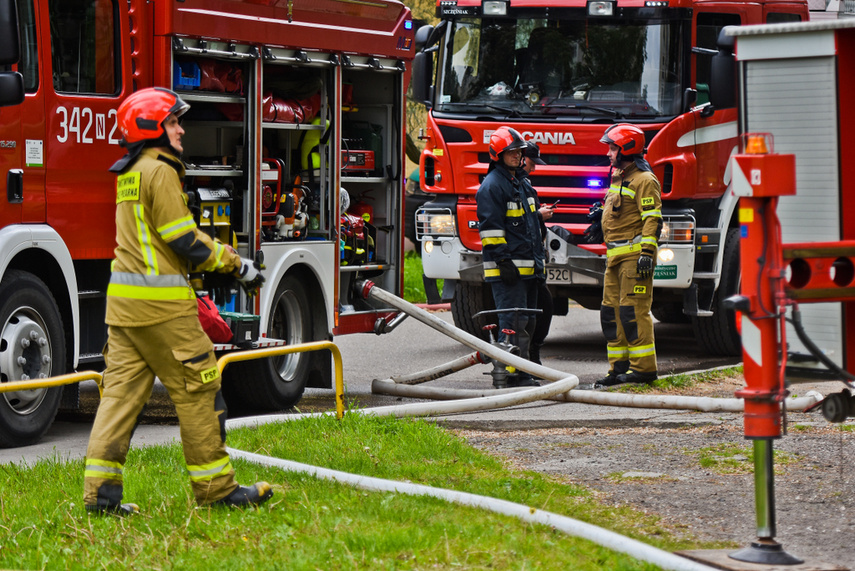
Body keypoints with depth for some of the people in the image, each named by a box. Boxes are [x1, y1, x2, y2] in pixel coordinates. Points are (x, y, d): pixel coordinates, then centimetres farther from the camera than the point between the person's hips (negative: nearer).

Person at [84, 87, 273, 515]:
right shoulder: (159, 171, -12)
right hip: (160, 302, -9)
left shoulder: (130, 174, 18)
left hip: (123, 300, 9)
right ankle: (215, 488, 5)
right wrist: (236, 265, -5)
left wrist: (226, 261, 20)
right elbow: (184, 240, -15)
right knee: (198, 389, 0)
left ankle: (100, 490, 1)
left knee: (122, 390, 6)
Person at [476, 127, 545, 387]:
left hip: (528, 267, 9)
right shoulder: (492, 185, -9)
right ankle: (507, 374, -11)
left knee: (527, 321, 11)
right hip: (508, 267, -9)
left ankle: (521, 373, 16)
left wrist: (539, 260, 24)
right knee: (513, 322, -12)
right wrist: (503, 261, -20)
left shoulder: (521, 183, 20)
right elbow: (491, 228, -15)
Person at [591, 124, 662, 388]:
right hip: (616, 257, 10)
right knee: (611, 311, 9)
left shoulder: (643, 180, -9)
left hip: (634, 254, -10)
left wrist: (646, 253, -23)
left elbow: (652, 219, -16)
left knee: (633, 311, -12)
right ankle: (619, 367, 14)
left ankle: (644, 367, -10)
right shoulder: (619, 178, 21)